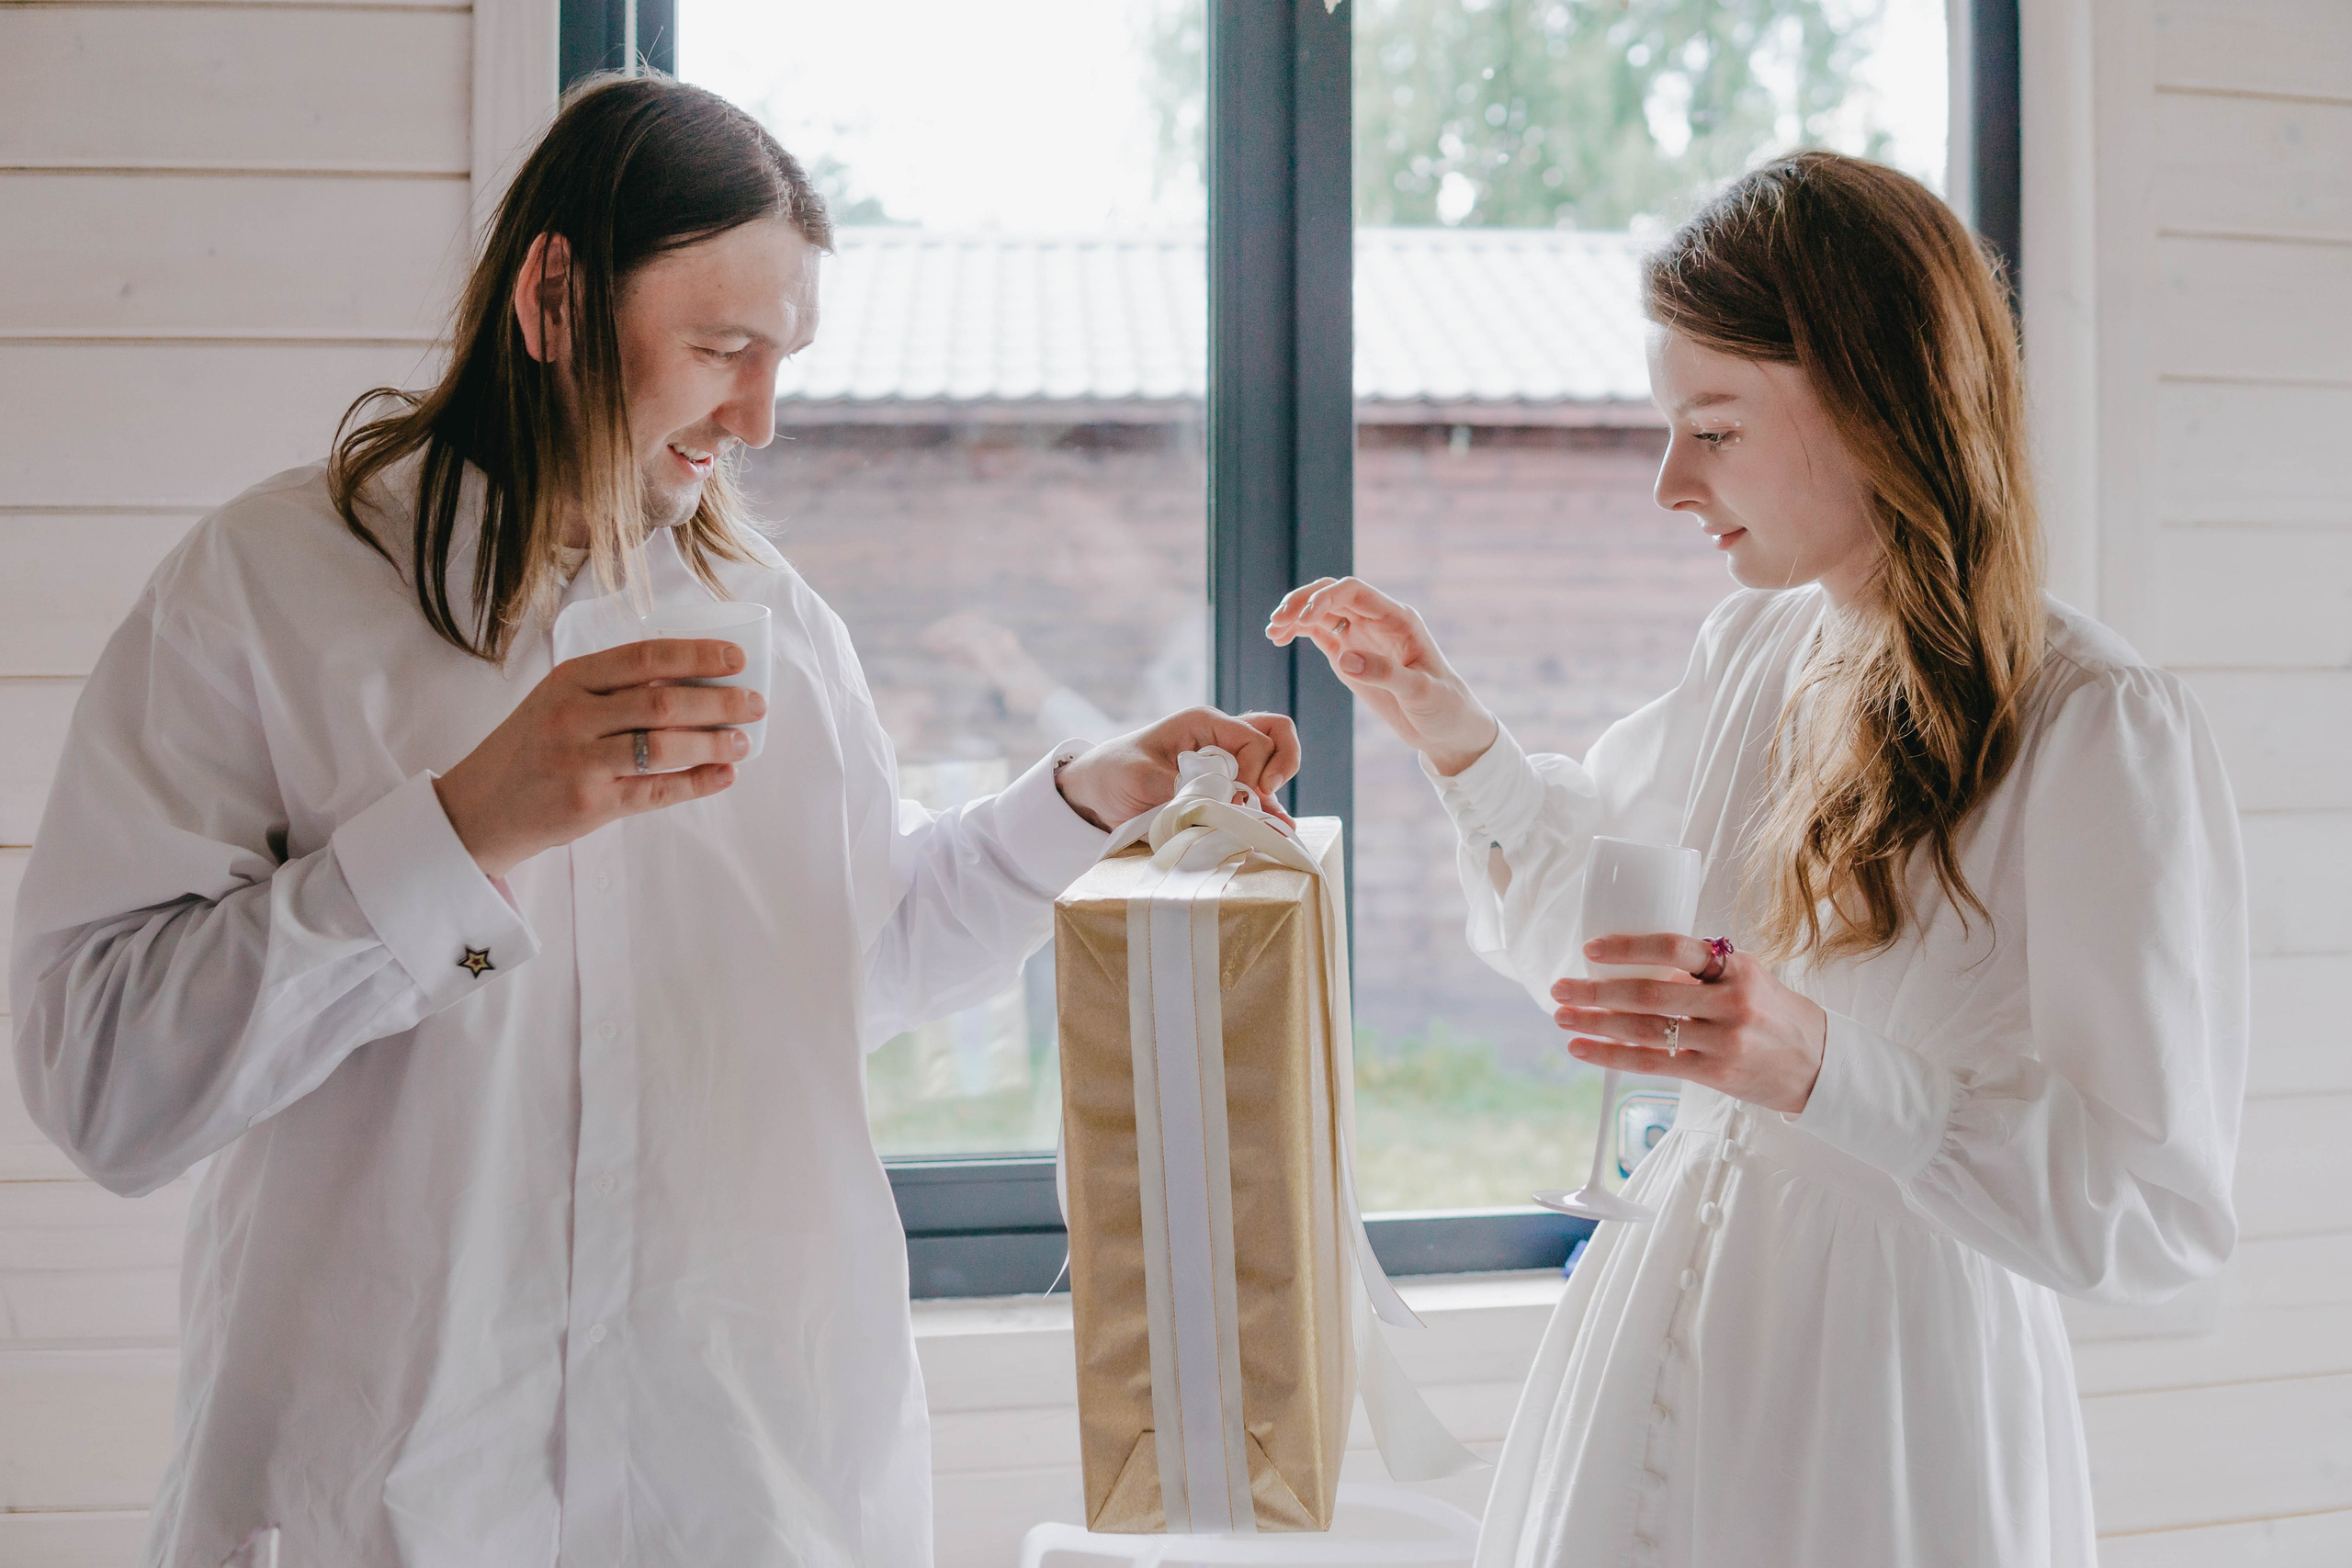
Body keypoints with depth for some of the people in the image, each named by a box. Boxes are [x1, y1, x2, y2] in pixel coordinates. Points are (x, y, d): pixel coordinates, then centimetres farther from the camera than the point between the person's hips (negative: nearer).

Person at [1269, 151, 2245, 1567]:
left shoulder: (2103, 733, -19)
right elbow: (1594, 933, 17)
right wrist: (1460, 740, 4)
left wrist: (1824, 1069, -33)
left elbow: (2157, 1214, -22)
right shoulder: (1750, 652, 2)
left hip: (1896, 1408, -6)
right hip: (1663, 1337, 6)